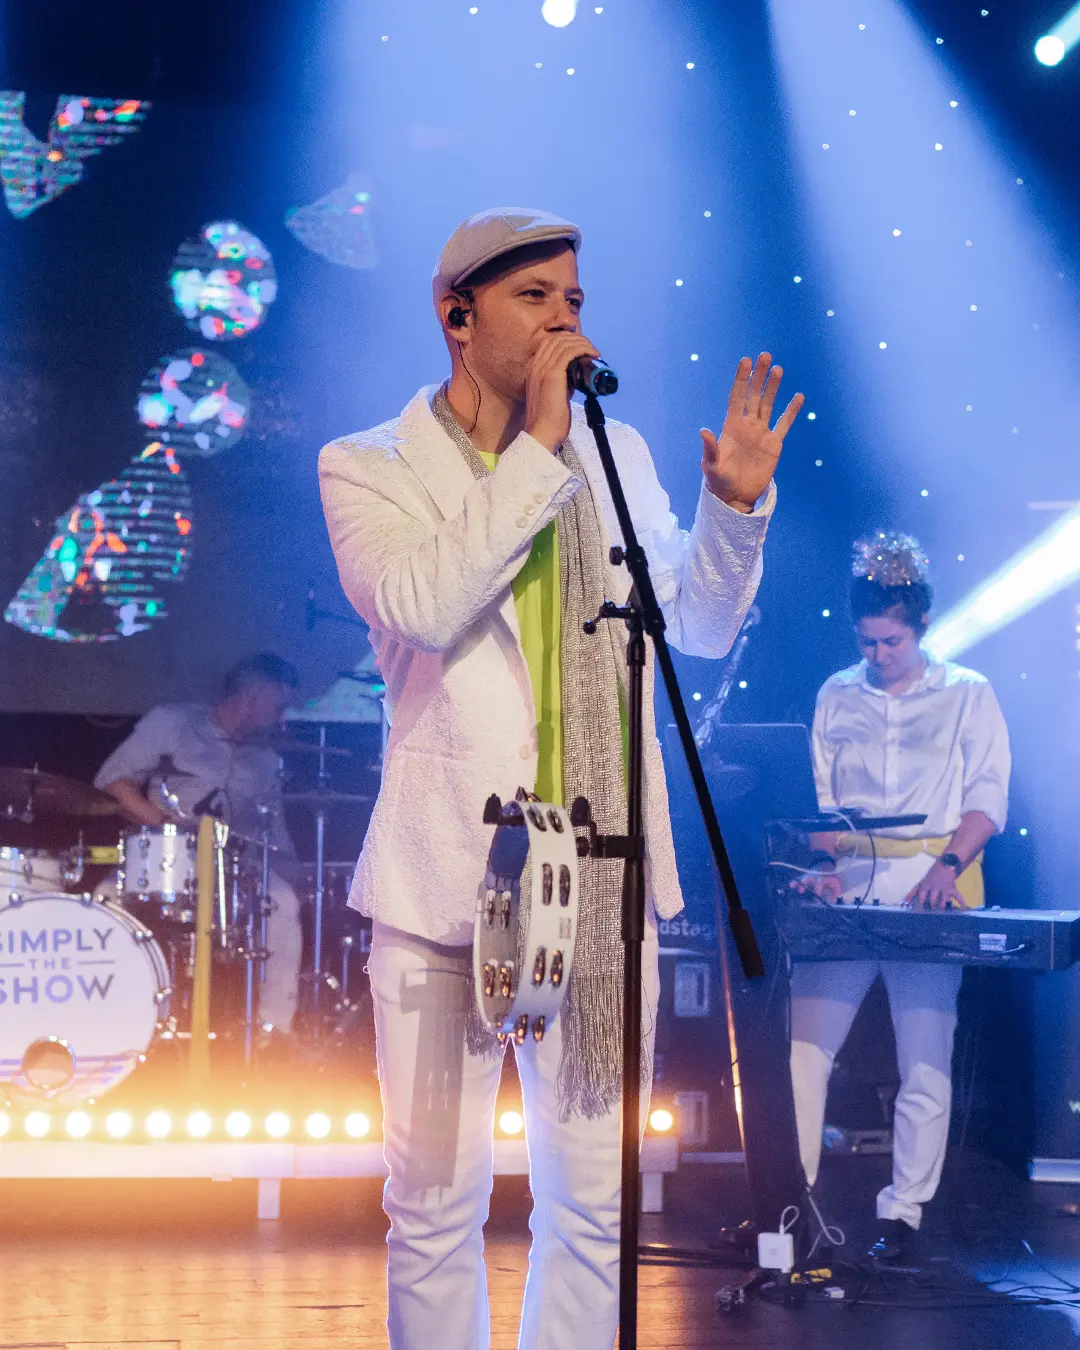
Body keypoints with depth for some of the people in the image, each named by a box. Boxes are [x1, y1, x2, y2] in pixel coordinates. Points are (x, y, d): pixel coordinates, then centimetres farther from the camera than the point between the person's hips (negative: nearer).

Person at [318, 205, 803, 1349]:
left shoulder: (615, 455, 13)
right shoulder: (367, 469, 1)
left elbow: (701, 626, 19)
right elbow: (423, 606, -19)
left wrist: (735, 507, 1)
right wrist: (536, 450, -17)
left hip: (600, 880, 4)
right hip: (448, 873, -4)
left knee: (595, 1200, 8)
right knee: (436, 1202, 1)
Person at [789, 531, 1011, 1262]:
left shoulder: (967, 695, 6)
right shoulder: (837, 697, 14)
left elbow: (989, 795, 0)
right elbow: (819, 795, 14)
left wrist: (952, 861, -16)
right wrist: (824, 864, -4)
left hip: (929, 895, -3)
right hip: (846, 893, 3)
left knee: (925, 1064, -4)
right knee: (802, 1046, -6)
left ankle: (903, 1213, 5)